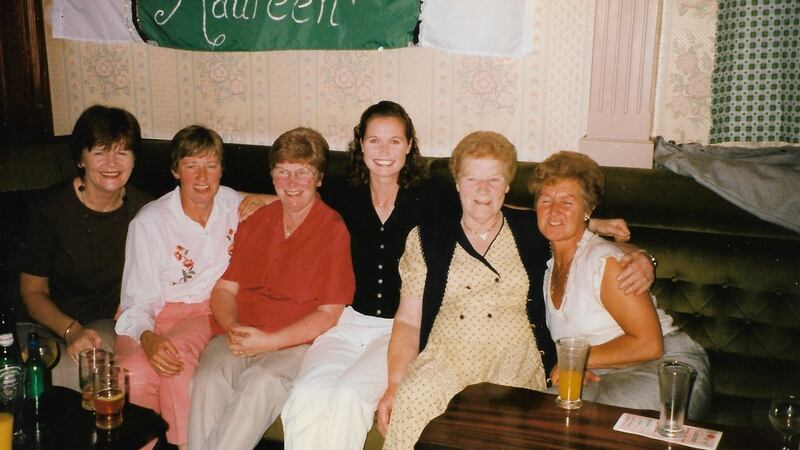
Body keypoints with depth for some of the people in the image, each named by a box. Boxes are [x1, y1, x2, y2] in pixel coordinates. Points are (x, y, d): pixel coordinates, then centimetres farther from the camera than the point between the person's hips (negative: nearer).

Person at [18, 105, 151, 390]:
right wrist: (71, 331, -19)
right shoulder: (49, 209, -6)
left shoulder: (144, 210, 0)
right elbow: (33, 292, -1)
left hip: (114, 325, 1)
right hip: (55, 322, 0)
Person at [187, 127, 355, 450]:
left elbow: (329, 314, -5)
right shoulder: (255, 222, 16)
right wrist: (233, 328, -7)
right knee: (209, 377, -27)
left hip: (297, 342, -4)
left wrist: (269, 341, -14)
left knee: (261, 383, -34)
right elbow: (224, 288, 14)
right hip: (239, 336, 4)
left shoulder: (334, 231, -2)